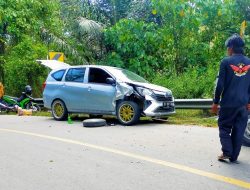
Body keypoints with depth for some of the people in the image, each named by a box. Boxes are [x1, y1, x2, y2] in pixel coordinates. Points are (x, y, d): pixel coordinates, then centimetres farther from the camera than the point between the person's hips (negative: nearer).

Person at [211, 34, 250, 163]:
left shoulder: (226, 62, -7)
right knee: (239, 130, 10)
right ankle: (234, 157, 14)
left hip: (228, 103, -3)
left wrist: (216, 102, 0)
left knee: (224, 127, 11)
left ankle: (227, 152, 0)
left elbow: (220, 84, -8)